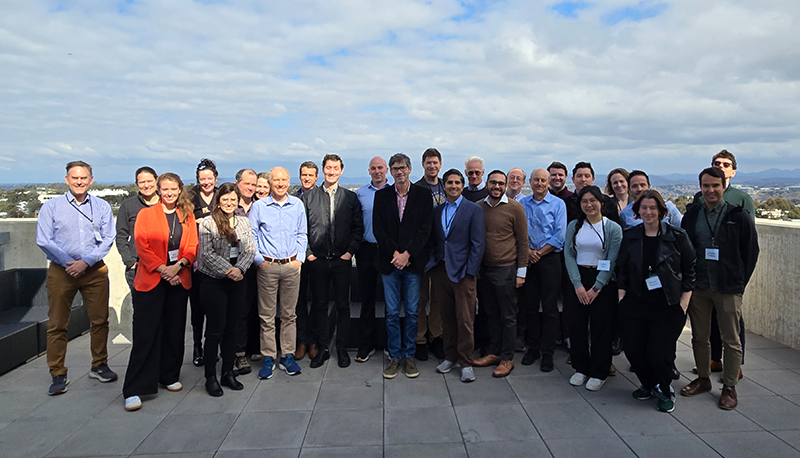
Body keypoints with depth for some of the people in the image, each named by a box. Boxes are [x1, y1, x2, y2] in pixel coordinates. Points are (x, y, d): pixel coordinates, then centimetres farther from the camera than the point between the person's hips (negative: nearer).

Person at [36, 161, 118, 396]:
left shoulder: (102, 207, 7)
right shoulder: (51, 206, 5)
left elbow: (107, 239, -1)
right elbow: (43, 240, -2)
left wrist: (86, 262, -12)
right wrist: (68, 263, -10)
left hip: (94, 270, 1)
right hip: (61, 271, -1)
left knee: (100, 321, 4)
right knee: (57, 325, 2)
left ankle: (99, 366, 20)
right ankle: (58, 375, 12)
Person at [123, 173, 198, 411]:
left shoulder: (187, 216, 11)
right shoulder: (146, 214, 3)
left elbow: (192, 246, 5)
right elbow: (142, 247, -5)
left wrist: (178, 266, -11)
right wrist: (163, 270, -14)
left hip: (179, 280, 3)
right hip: (151, 280, -3)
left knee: (175, 331, 10)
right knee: (145, 334, -5)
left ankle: (170, 377, 26)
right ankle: (133, 391, 1)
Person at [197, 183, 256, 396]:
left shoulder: (244, 222, 9)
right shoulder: (207, 223, -4)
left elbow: (250, 250, 4)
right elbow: (207, 253, -11)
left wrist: (239, 268, -13)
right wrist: (227, 270, -17)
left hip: (237, 282, 4)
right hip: (213, 282, -4)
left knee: (232, 328, 10)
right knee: (215, 329, 0)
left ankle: (228, 373, 21)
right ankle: (210, 377, 12)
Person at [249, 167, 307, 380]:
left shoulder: (297, 205, 7)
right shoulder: (259, 206, 1)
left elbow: (302, 235, 11)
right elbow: (251, 236, 4)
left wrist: (300, 258, 3)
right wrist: (258, 259, -3)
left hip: (291, 266, 2)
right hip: (267, 266, -1)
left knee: (289, 314, 8)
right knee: (267, 315, 3)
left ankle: (287, 356, 18)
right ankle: (268, 358, 13)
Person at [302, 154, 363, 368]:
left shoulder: (350, 197, 5)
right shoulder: (308, 197, 5)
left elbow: (358, 228, 5)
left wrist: (350, 251, -5)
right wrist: (307, 252, -3)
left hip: (342, 260, 0)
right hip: (317, 260, 0)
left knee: (343, 305, 6)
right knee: (319, 305, 8)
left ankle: (342, 348, 19)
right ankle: (322, 348, 20)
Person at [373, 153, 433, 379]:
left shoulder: (423, 195, 2)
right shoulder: (381, 195, 7)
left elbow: (425, 229, -5)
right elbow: (378, 229, 1)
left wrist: (407, 254, -13)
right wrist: (395, 253, -10)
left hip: (414, 261, -1)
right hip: (389, 261, 1)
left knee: (412, 312, 6)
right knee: (392, 312, 6)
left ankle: (410, 355, 20)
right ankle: (394, 356, 18)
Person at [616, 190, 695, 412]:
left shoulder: (678, 237, -1)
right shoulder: (630, 237, 6)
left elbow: (690, 271, 2)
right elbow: (622, 271, 10)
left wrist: (683, 304, -4)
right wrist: (621, 299, 2)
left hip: (668, 307, -3)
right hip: (634, 306, 3)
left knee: (659, 353, -7)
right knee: (634, 351, 3)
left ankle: (665, 391, 22)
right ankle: (649, 385, 31)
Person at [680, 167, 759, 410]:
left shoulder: (739, 217, -4)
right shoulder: (691, 214, 5)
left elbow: (751, 252, 2)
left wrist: (740, 283, -1)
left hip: (727, 289, -3)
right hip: (697, 287, 3)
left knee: (731, 340, 4)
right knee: (699, 337, 12)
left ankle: (729, 387, 17)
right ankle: (703, 379, 28)